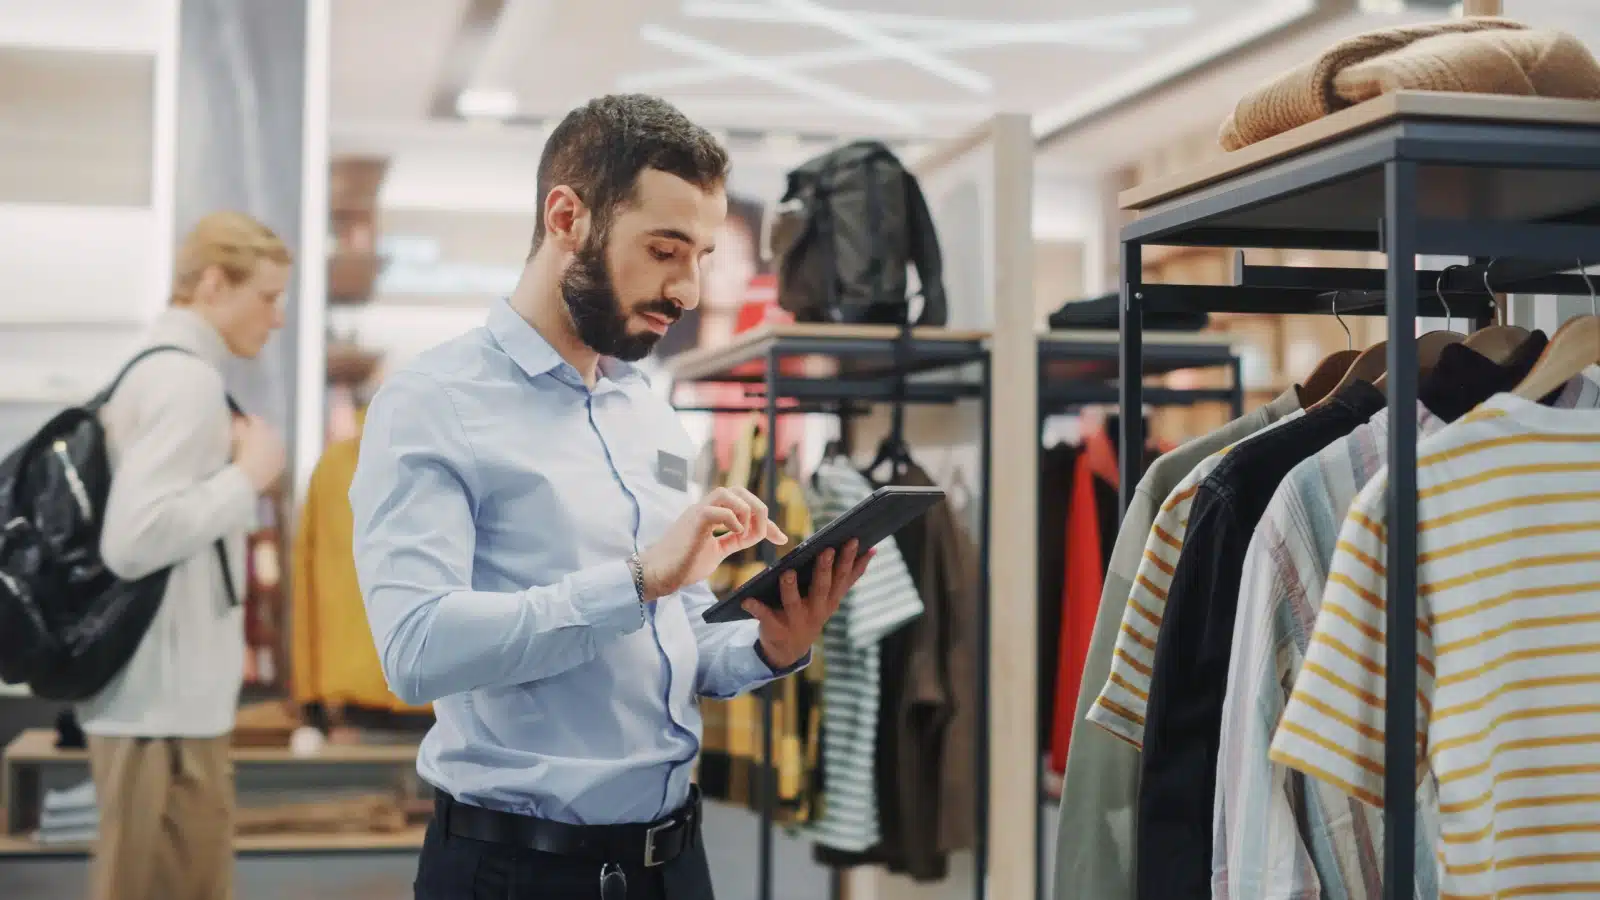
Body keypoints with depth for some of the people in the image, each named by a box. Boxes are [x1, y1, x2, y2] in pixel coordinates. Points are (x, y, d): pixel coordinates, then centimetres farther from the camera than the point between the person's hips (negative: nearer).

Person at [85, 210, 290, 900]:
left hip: (166, 694, 10)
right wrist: (246, 476, -15)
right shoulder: (189, 382, -16)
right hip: (164, 700, -10)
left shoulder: (156, 371, 13)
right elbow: (133, 540, -25)